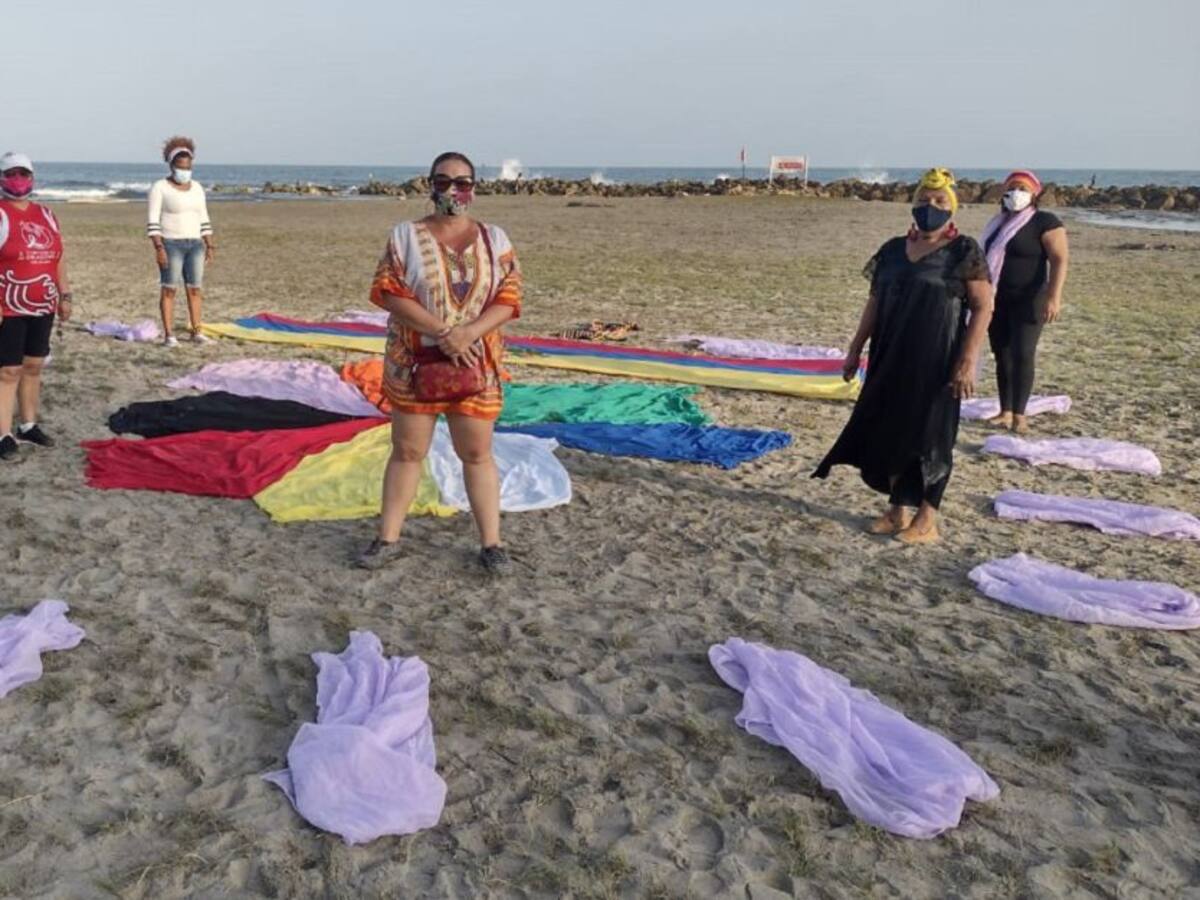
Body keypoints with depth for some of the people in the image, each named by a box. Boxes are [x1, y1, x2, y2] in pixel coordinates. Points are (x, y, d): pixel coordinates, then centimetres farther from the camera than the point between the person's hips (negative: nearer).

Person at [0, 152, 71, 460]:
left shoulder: (46, 215, 12)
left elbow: (58, 258, 17)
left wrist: (65, 295, 13)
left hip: (42, 308, 6)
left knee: (33, 367, 13)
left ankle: (28, 426, 24)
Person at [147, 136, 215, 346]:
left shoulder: (197, 188, 11)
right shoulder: (160, 187, -6)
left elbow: (203, 220, 14)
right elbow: (153, 221, -10)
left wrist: (209, 246, 8)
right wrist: (158, 248, -18)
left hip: (195, 244, 5)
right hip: (171, 244, -5)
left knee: (194, 289, 4)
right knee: (169, 289, -4)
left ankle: (196, 332, 10)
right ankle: (168, 334, -1)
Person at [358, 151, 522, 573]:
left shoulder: (494, 239, 4)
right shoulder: (405, 235, 1)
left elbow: (508, 299, -2)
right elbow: (390, 293, -8)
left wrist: (468, 333, -19)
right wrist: (442, 331, -19)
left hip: (476, 365, 1)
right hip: (414, 364, 0)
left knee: (477, 453, 5)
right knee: (407, 451, 7)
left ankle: (491, 542, 13)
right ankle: (388, 538, 19)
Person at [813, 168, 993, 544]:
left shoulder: (964, 251, -7)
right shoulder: (893, 250, 9)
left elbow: (983, 308, -10)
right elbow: (875, 302, 14)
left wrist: (968, 361, -18)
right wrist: (856, 348, 11)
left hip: (936, 359, -5)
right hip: (891, 357, 6)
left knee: (929, 436, 1)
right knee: (889, 431, 9)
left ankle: (926, 521, 11)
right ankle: (897, 510, 23)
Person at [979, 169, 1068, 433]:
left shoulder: (1045, 222, -7)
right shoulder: (999, 223, 14)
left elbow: (1059, 260, -15)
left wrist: (1053, 296, -26)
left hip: (1028, 300, -6)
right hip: (998, 300, 6)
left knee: (1022, 355, -10)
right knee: (1002, 356, 6)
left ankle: (1019, 414, -5)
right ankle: (1005, 412, 12)